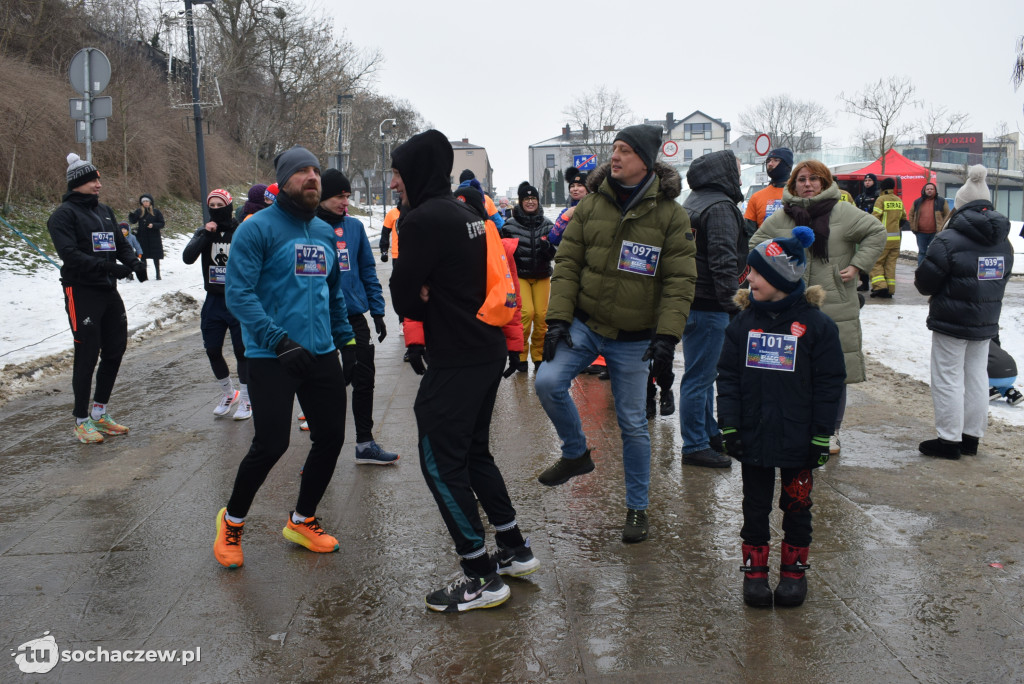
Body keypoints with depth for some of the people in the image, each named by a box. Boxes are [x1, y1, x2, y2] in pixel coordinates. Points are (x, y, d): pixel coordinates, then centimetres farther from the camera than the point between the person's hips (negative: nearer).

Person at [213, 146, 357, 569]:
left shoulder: (325, 233, 13)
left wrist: (346, 342, 16)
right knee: (271, 444, -7)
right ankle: (233, 520, 21)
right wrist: (279, 340, -25)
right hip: (271, 358, -7)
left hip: (321, 355, 7)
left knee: (331, 438, 7)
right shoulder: (258, 228, -8)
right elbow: (238, 293, -16)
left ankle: (302, 521, 29)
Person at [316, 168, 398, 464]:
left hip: (354, 317, 4)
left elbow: (368, 270, 9)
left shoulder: (354, 226, 4)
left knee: (364, 380, 8)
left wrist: (377, 312, 5)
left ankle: (366, 444, 20)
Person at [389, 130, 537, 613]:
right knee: (473, 452, 20)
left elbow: (404, 295, -12)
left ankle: (482, 578, 5)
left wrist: (420, 304, 8)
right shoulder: (465, 214, 14)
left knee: (441, 463, -2)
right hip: (487, 350, 10)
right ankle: (515, 550, 29)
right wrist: (429, 300, -2)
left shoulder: (423, 219, -16)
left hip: (456, 360, -10)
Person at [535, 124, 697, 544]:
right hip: (584, 323, 2)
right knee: (548, 383, -18)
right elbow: (567, 264, 1)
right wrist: (558, 318, -8)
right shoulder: (591, 206, 0)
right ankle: (576, 454, 10)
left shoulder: (670, 214, -7)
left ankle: (637, 507, 23)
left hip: (634, 338, -2)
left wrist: (667, 336, -18)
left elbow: (680, 281, -9)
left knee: (633, 423, 5)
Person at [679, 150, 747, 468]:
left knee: (703, 373, 20)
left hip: (690, 300, 10)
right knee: (699, 377, -4)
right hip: (708, 307, -10)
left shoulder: (692, 204, 17)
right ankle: (695, 447, 4)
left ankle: (709, 432, 33)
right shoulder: (720, 208, -15)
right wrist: (732, 303, -20)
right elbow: (723, 260, -22)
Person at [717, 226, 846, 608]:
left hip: (798, 441, -2)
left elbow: (829, 385, -6)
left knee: (796, 505, 12)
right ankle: (754, 569, 25)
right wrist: (729, 427, -5)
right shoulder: (744, 323, 0)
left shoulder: (816, 325, -8)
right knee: (755, 505, 12)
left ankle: (794, 570, 28)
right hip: (753, 438, 2)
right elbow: (728, 377, 2)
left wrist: (821, 437, -8)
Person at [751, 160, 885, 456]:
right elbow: (756, 245, 19)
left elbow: (876, 232, 5)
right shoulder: (781, 217, 7)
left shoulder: (842, 212, 0)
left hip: (835, 307, -1)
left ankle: (831, 431, 17)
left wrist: (857, 265, -2)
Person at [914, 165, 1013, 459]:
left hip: (951, 323, -7)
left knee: (948, 379, 2)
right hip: (986, 322, 7)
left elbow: (924, 281, -16)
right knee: (977, 376, 14)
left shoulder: (948, 240, -18)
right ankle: (972, 437, 23)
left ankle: (949, 440, 7)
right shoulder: (1003, 242, 6)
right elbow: (1002, 279, 14)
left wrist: (934, 293, 7)